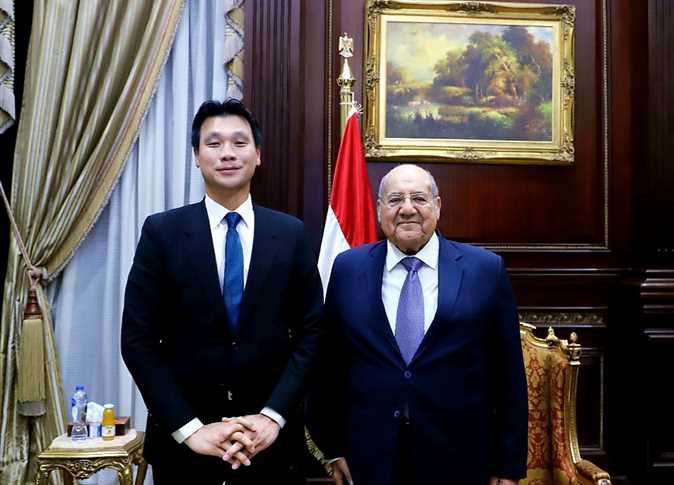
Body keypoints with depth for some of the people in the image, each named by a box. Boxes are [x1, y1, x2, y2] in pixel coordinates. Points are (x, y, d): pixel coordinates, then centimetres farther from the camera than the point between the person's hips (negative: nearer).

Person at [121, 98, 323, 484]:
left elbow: (311, 332, -1)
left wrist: (272, 416, -11)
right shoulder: (161, 232, -4)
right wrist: (189, 428, -13)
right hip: (183, 440, -1)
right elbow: (138, 339, -6)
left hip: (271, 439, 1)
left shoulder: (292, 234, 0)